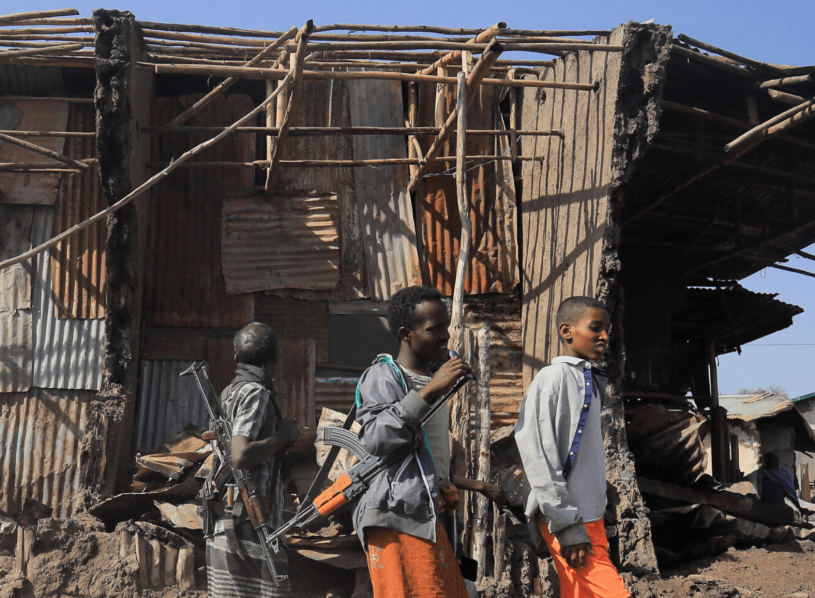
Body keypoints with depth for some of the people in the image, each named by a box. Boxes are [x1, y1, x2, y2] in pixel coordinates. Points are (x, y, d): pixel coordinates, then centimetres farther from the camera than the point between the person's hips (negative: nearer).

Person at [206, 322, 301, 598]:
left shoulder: (231, 392, 15)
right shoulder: (256, 392, -12)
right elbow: (241, 455, -24)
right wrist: (283, 435, -11)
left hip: (228, 521, 9)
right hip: (248, 521, -9)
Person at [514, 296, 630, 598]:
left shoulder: (591, 382, 14)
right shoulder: (553, 378, -12)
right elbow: (539, 456, -16)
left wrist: (592, 520, 16)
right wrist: (567, 526, -16)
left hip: (591, 515, 8)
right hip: (568, 520, -8)